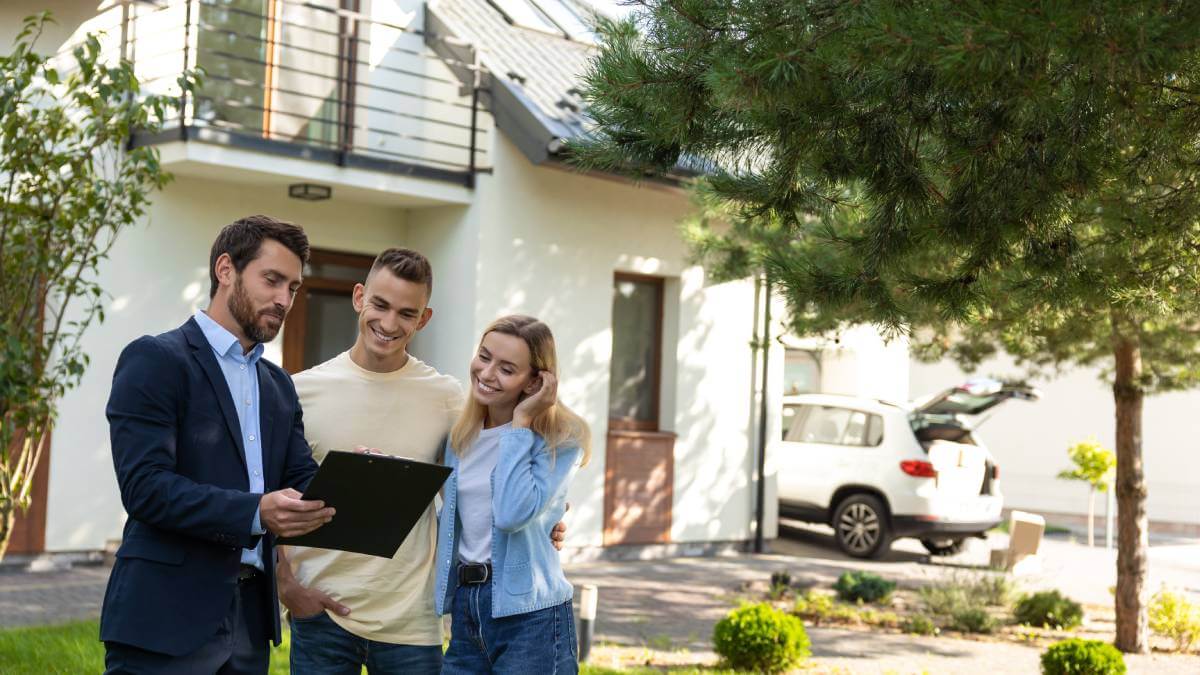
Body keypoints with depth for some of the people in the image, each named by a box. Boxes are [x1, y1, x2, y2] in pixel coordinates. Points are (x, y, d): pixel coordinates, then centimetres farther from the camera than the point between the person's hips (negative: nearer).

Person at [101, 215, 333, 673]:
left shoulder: (279, 385, 17)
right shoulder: (155, 360, -6)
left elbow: (302, 478, 8)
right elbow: (145, 486, -17)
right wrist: (256, 512, -27)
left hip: (251, 615, 7)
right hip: (167, 617, -7)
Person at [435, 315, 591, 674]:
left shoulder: (560, 439, -9)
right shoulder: (461, 435, 9)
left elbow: (513, 513, -24)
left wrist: (521, 424, -17)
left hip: (530, 617, -5)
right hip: (465, 611, 6)